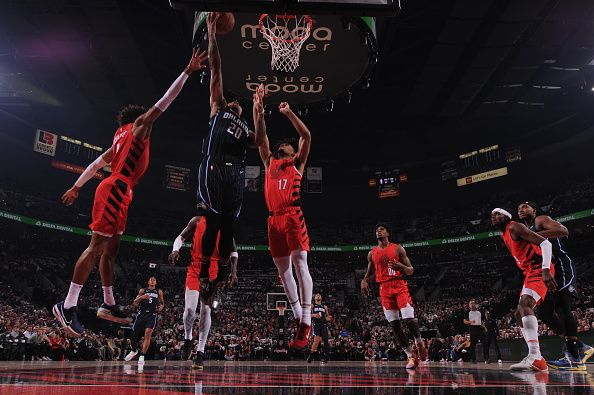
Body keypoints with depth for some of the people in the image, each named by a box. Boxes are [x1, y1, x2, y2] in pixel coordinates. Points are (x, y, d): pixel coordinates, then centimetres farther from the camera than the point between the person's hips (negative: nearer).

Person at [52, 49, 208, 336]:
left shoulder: (123, 137, 25)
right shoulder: (137, 127, 3)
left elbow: (97, 163, 25)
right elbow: (163, 103, -4)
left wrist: (77, 187, 27)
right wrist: (187, 72, -3)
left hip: (118, 194, 10)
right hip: (115, 191, -10)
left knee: (110, 249, 10)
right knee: (97, 247, -12)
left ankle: (108, 305, 17)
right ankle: (67, 306, -12)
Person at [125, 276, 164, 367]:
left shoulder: (159, 292, 11)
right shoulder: (143, 290, 9)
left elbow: (162, 302, 23)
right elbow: (134, 304, 3)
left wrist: (161, 307, 0)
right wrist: (141, 297, -16)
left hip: (152, 315, -1)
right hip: (141, 314, 1)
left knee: (148, 333, -24)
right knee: (134, 335, 6)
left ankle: (142, 356, -18)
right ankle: (134, 351, 38)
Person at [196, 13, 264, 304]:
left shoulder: (246, 128, 31)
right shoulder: (218, 108, 24)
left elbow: (259, 142, 9)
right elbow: (215, 69, 18)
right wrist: (212, 34, 15)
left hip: (236, 173, 3)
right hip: (214, 168, -3)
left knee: (228, 225, 0)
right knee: (213, 221, -9)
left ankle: (221, 279, 5)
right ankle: (203, 275, -3)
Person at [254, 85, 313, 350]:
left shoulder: (297, 165, 15)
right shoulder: (270, 163, 25)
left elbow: (307, 136, 4)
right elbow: (260, 136, 21)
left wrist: (288, 112, 5)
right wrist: (258, 108, 14)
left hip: (293, 216, -5)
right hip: (273, 219, 5)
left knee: (300, 264, -11)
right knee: (283, 269, 5)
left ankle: (306, 322, -12)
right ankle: (298, 318, 16)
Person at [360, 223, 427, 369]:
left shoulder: (398, 249, 3)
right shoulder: (372, 253, 12)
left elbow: (410, 271, 4)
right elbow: (370, 272, 23)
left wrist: (401, 266, -18)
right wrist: (364, 280, 1)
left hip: (399, 285, -3)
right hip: (384, 289, 3)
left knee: (409, 319, -15)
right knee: (394, 324, -1)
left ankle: (419, 343, 14)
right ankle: (410, 356, 10)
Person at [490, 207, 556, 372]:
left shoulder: (514, 227, -10)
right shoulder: (504, 235, 20)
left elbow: (545, 243, -19)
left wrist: (545, 269, -30)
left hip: (539, 269, -11)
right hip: (530, 272, 11)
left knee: (525, 304, -29)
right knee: (519, 314, 8)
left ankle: (534, 355, -36)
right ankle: (538, 360, 8)